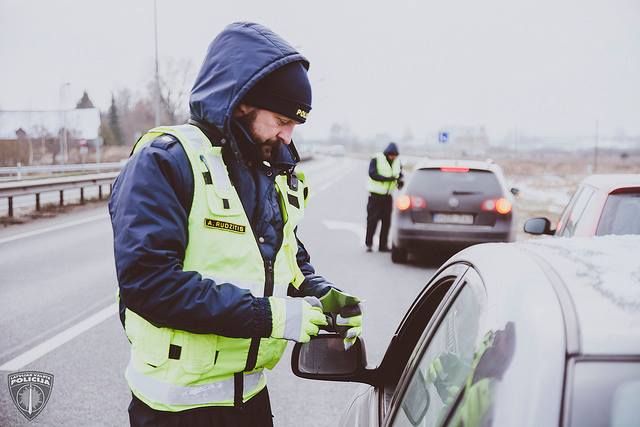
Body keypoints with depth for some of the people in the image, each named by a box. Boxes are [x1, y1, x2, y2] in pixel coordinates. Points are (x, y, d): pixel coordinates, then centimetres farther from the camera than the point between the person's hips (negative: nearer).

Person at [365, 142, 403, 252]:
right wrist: (388, 178, -27)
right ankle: (369, 244, 3)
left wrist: (400, 181, -11)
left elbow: (400, 175, 14)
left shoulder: (397, 162, 7)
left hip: (388, 196, 5)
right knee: (372, 219, -5)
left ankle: (383, 245, 12)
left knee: (386, 221, 5)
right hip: (375, 195, -5)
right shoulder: (376, 160, -9)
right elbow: (373, 174, -19)